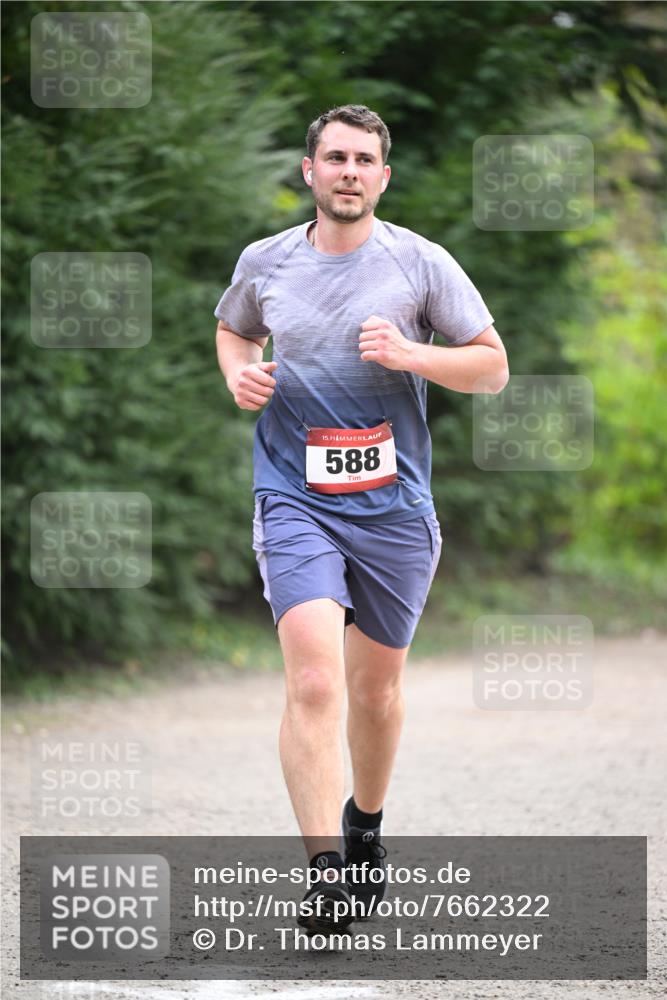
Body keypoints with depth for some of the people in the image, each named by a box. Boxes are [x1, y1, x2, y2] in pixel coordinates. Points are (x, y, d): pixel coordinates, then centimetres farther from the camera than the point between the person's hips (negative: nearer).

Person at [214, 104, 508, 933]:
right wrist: (239, 374, 3)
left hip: (394, 505, 1)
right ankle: (324, 872, -23)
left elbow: (493, 367, 3)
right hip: (294, 501, -1)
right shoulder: (264, 262, 4)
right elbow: (233, 328, 25)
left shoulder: (421, 263, -1)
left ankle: (365, 831, 39)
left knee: (376, 689, 13)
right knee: (313, 682, -19)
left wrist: (411, 354, -14)